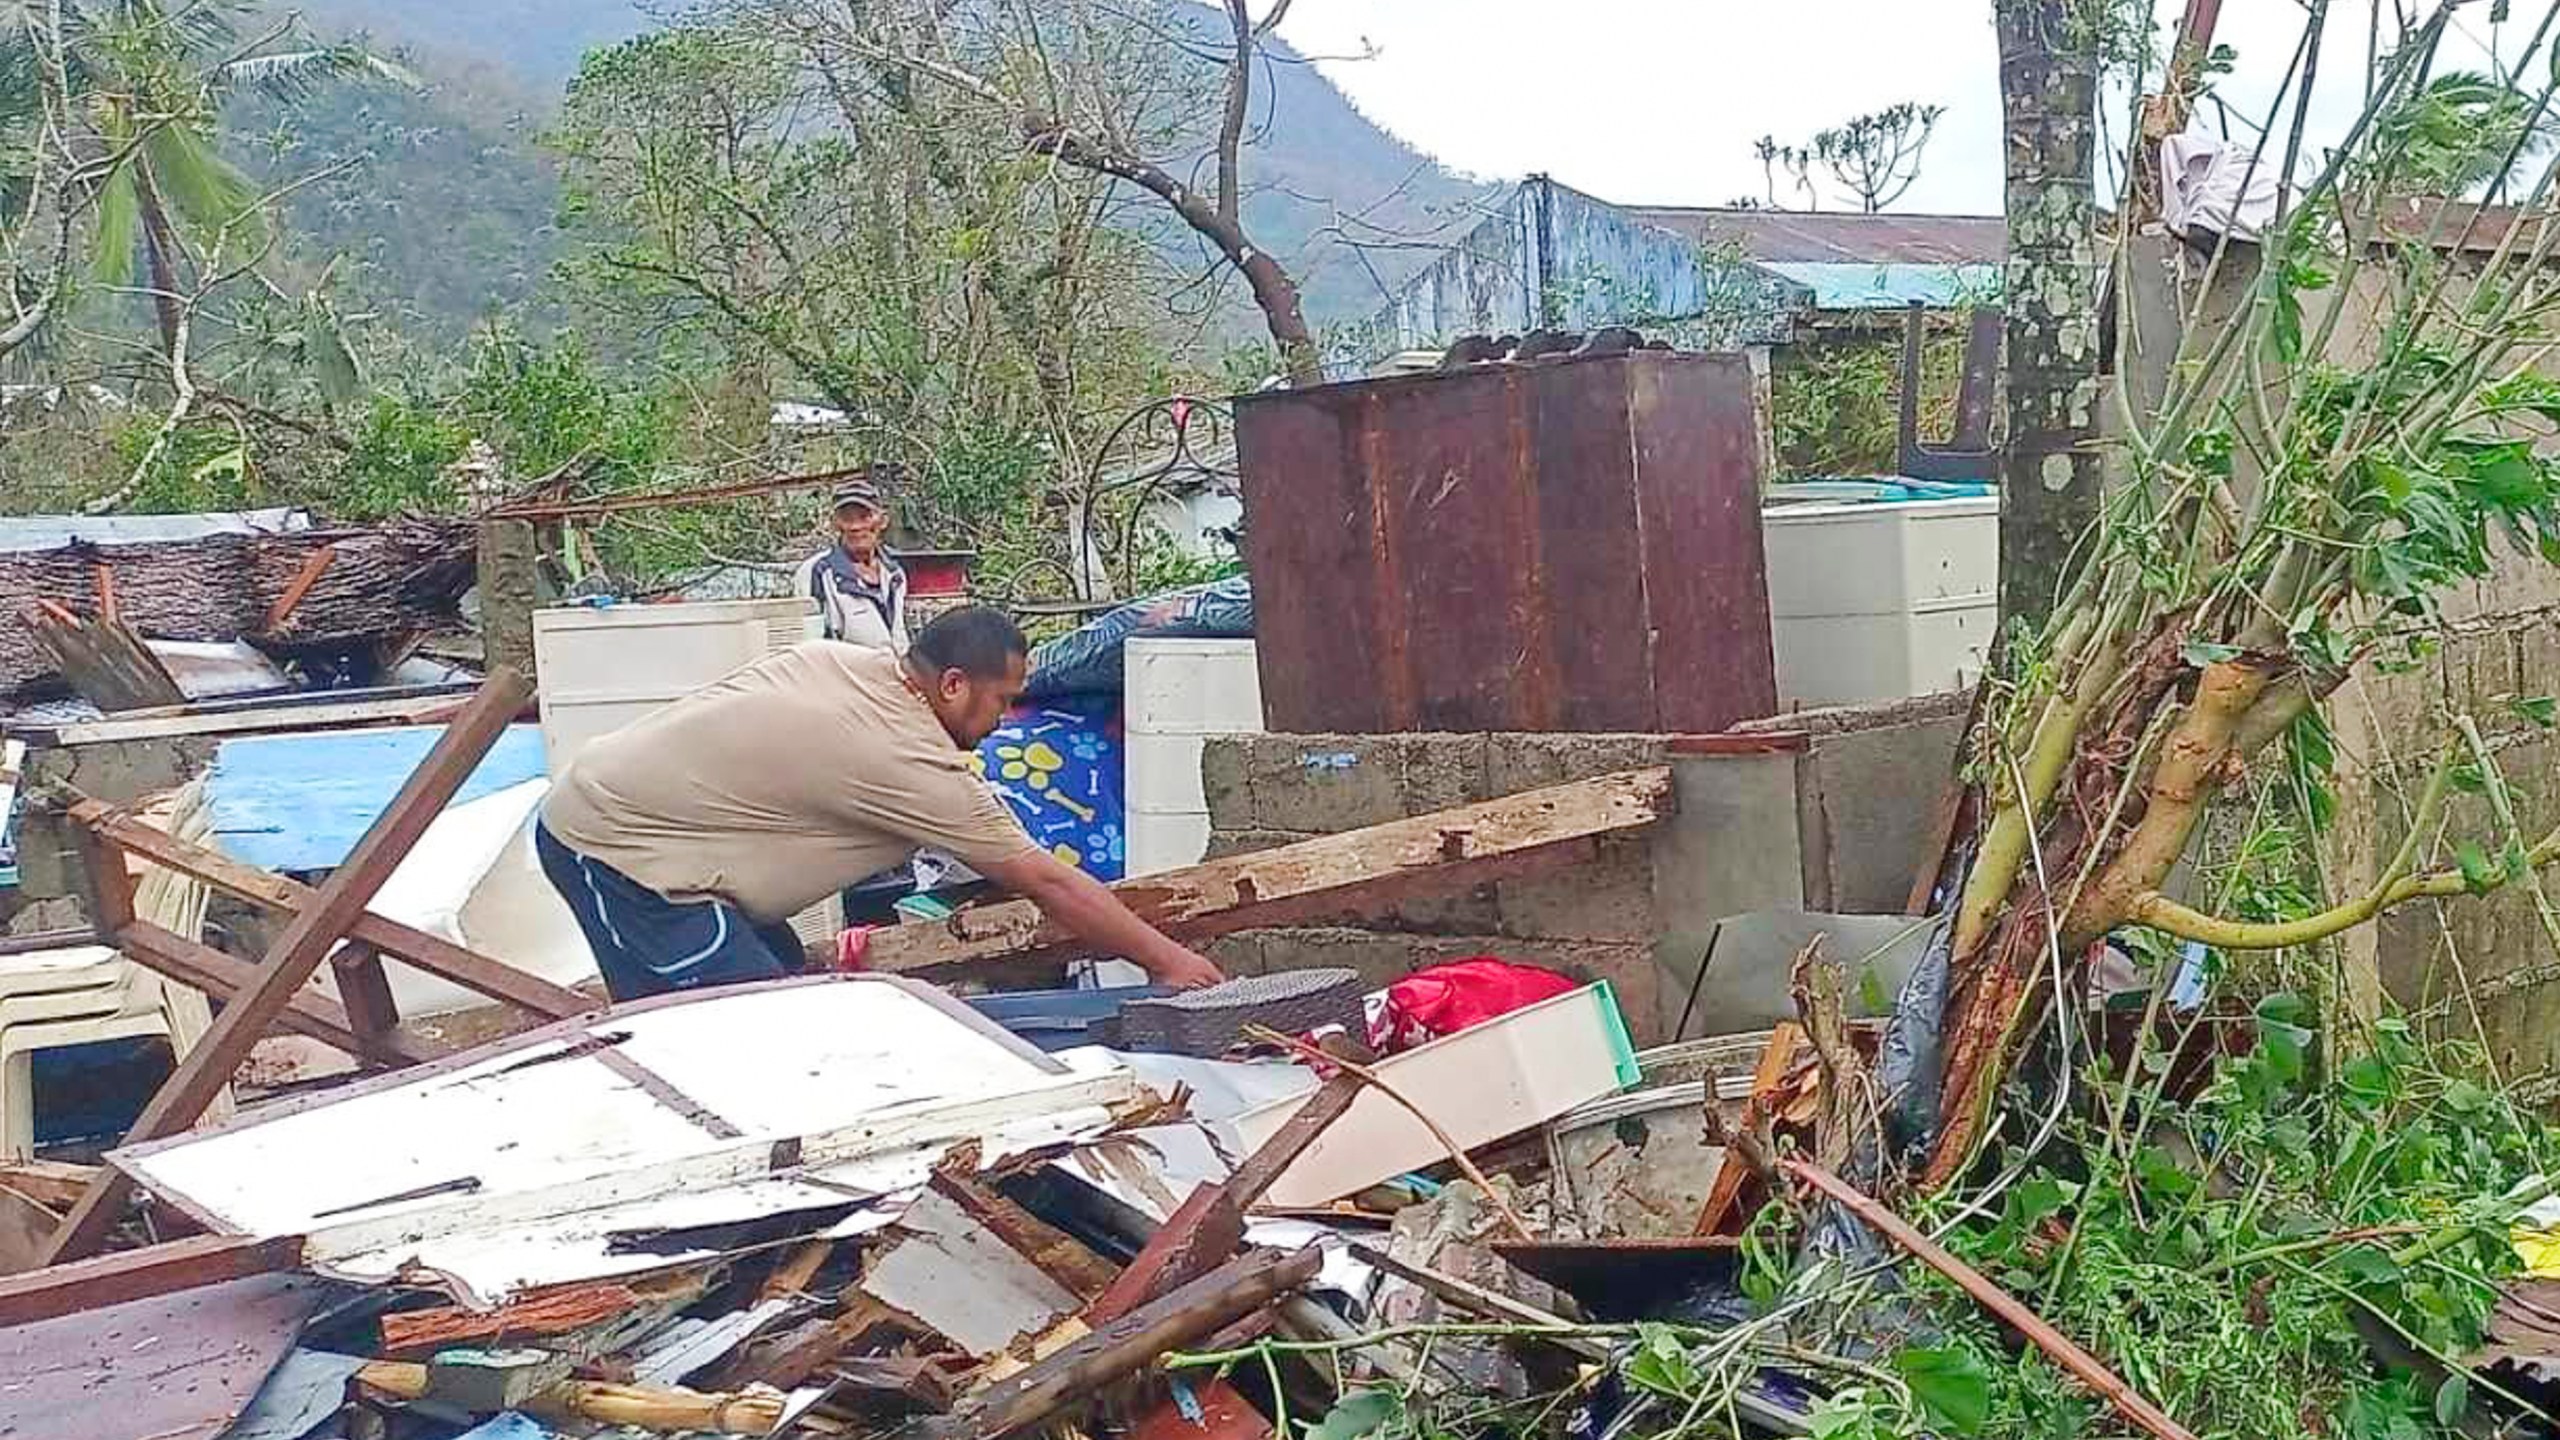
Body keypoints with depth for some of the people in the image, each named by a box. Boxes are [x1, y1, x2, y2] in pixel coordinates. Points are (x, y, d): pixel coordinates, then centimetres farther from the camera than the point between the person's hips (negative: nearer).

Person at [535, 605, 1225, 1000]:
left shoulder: (844, 659, 3)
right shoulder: (917, 767, -19)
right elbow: (1048, 884, -12)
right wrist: (1165, 959, -3)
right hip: (621, 850, -10)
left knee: (781, 979, 14)